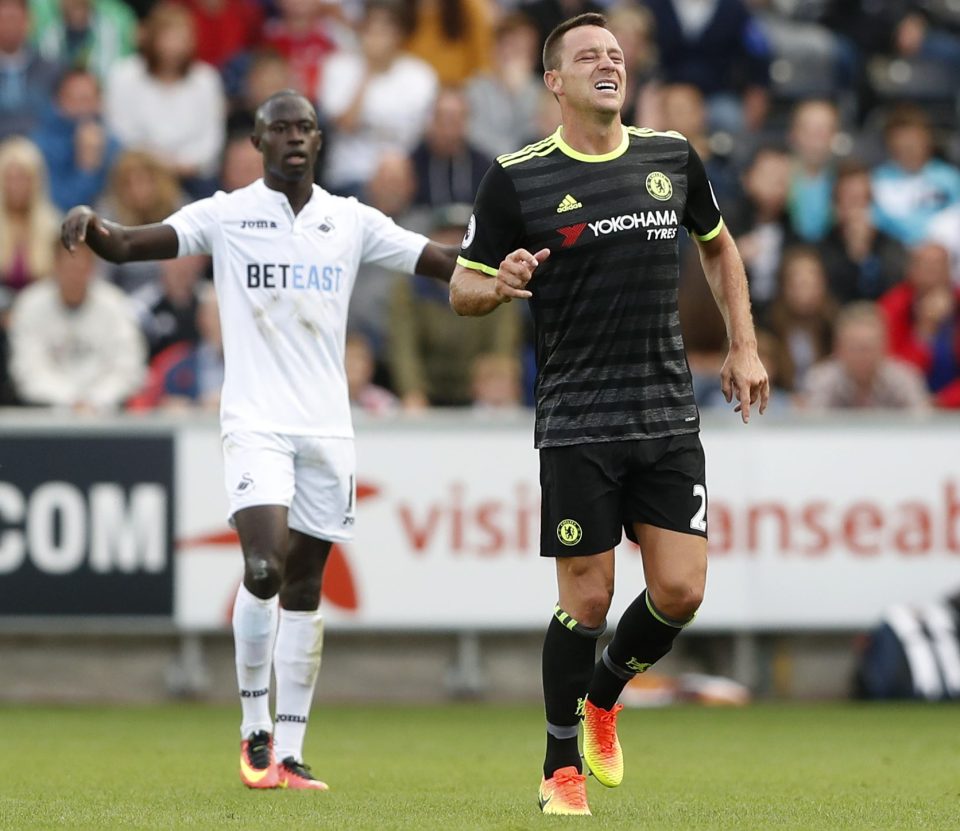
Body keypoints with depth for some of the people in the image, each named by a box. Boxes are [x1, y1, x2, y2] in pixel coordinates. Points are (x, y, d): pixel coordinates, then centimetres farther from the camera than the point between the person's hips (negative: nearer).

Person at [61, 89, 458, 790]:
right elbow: (128, 246, -8)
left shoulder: (351, 221, 9)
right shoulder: (226, 215, 1)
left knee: (304, 585, 5)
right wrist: (90, 225, -29)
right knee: (263, 569, -19)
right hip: (256, 422, -3)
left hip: (327, 426, 3)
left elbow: (448, 262, 9)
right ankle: (255, 729, -2)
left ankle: (289, 752, 8)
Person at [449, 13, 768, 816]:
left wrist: (744, 346, 17)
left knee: (680, 592, -3)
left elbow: (719, 245, 24)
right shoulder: (516, 179, -5)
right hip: (578, 424, -3)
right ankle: (562, 766, 13)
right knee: (587, 600, -4)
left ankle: (603, 697, 27)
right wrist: (499, 286, -22)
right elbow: (462, 288, 1)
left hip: (670, 419, 4)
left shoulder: (672, 157, 6)